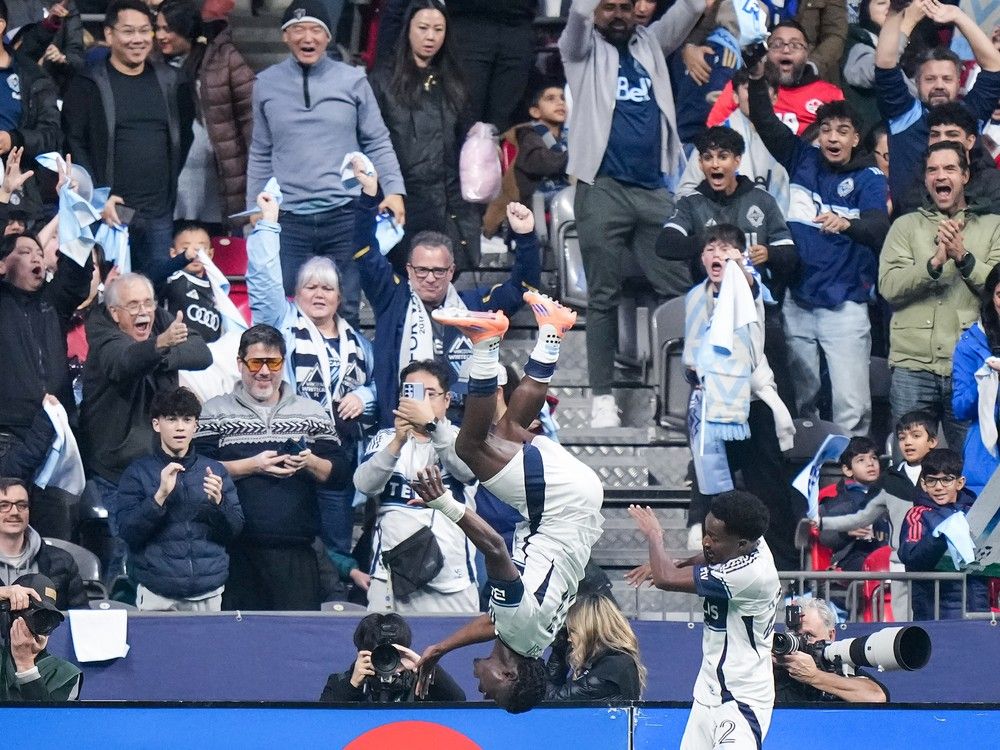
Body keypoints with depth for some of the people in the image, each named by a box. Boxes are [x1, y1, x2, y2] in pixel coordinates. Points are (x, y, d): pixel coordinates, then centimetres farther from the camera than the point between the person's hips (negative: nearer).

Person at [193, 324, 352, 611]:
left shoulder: (312, 412, 15)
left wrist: (310, 463, -10)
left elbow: (341, 473, 10)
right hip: (237, 551, -1)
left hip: (296, 552, 2)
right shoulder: (216, 411, 9)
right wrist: (253, 466, -12)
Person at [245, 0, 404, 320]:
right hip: (289, 219, 1)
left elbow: (377, 143, 6)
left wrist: (394, 188, -7)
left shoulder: (352, 81, 3)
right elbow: (261, 155, 14)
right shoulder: (266, 84, 8)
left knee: (344, 311, 4)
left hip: (345, 216, -1)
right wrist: (255, 209, 12)